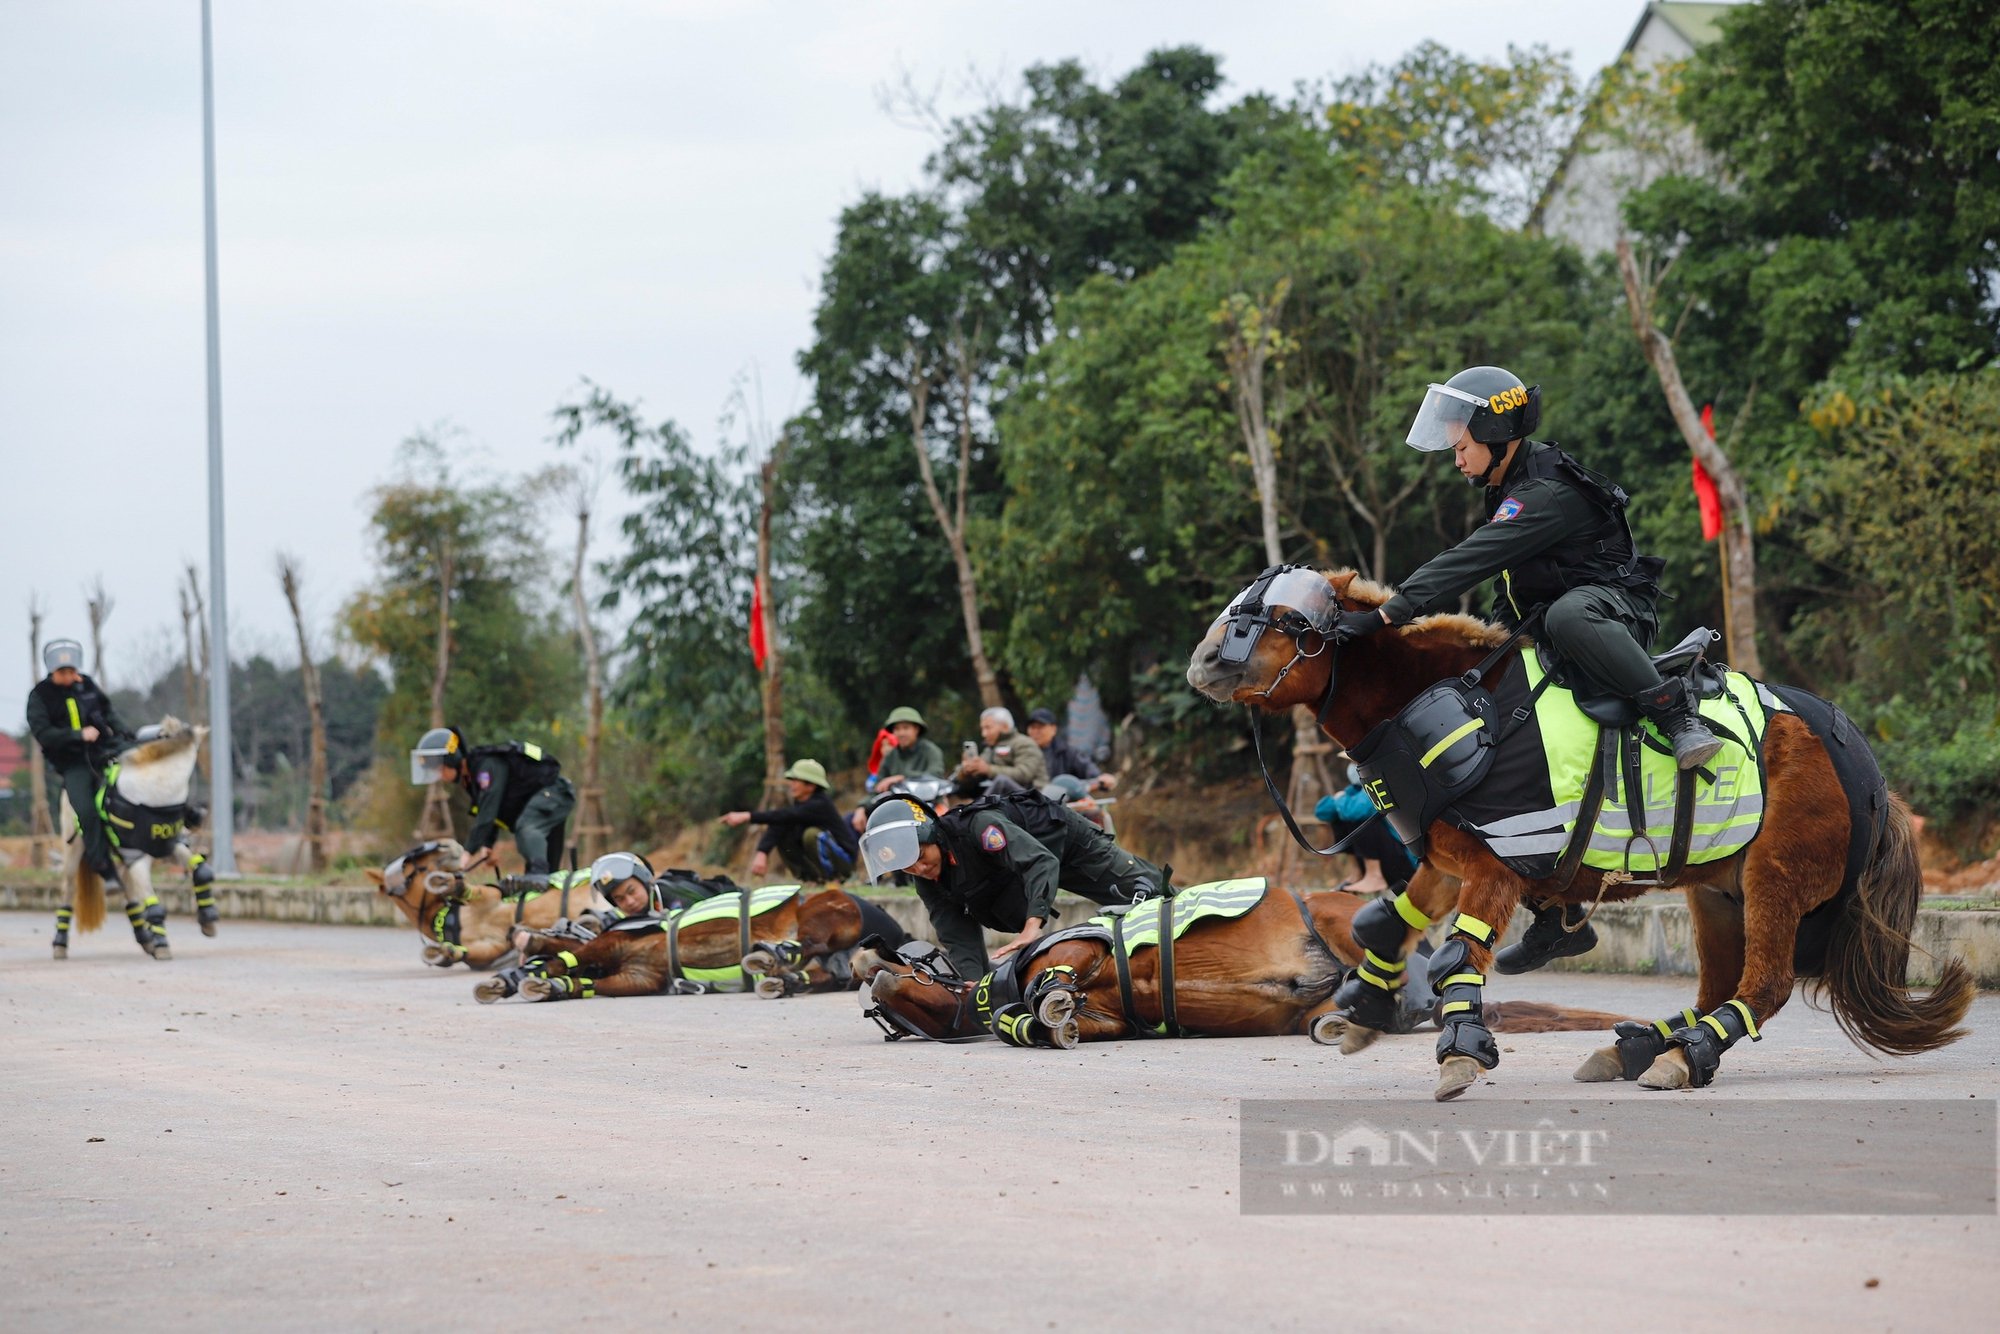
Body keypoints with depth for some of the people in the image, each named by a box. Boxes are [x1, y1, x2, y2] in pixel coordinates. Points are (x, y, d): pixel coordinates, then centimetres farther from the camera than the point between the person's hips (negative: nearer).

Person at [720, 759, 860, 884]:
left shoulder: (820, 805, -24)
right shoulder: (799, 803, 0)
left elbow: (786, 816, -38)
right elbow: (776, 827, -14)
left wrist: (748, 816, -45)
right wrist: (762, 853, -33)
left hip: (843, 858, -8)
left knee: (812, 834, -32)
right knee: (782, 837, -5)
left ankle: (832, 879, -16)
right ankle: (812, 877, 4)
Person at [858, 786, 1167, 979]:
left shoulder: (977, 826, -43)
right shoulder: (929, 884, -20)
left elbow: (1041, 862, -53)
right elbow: (960, 941, -22)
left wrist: (1032, 926, -66)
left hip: (1064, 838, -6)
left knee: (1138, 893, -1)